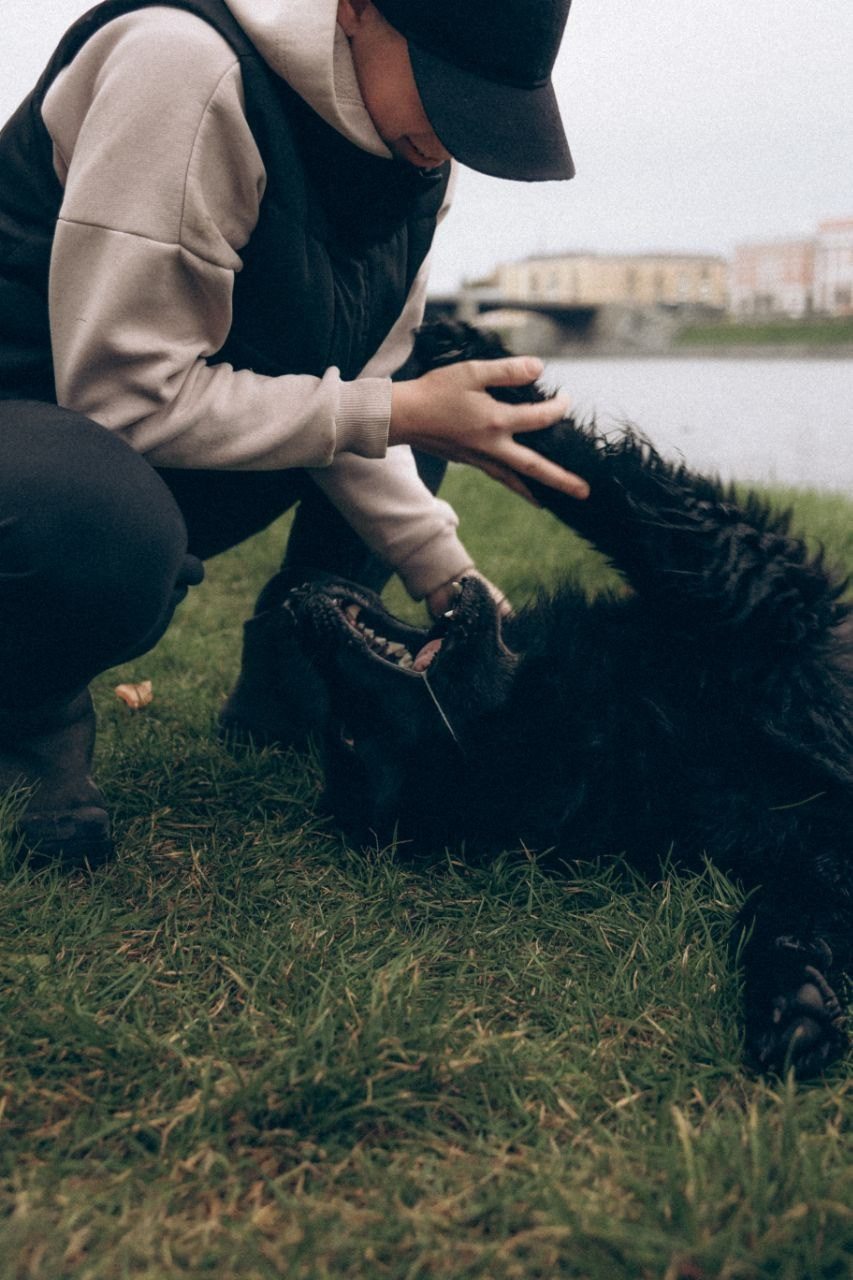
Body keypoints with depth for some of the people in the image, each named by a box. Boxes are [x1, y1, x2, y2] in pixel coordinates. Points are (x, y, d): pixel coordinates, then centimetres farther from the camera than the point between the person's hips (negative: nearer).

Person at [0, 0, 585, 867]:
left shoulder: (415, 157, -1)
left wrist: (450, 578, -9)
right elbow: (124, 393, -26)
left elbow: (344, 397, 2)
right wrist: (392, 413, -26)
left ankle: (287, 680, 9)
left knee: (433, 382, 8)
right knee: (107, 540, -41)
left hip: (165, 466, 8)